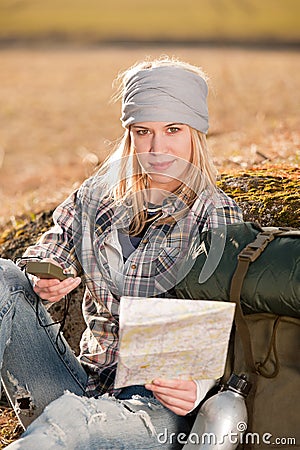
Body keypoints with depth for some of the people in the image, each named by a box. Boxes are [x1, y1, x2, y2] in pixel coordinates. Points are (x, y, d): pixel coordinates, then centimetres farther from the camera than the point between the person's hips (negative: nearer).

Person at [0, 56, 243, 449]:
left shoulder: (216, 215, -1)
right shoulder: (97, 195, 11)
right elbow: (48, 254, 10)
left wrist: (198, 386, -27)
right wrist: (42, 282, -16)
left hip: (158, 402, -5)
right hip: (84, 385, 5)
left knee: (69, 418, -38)